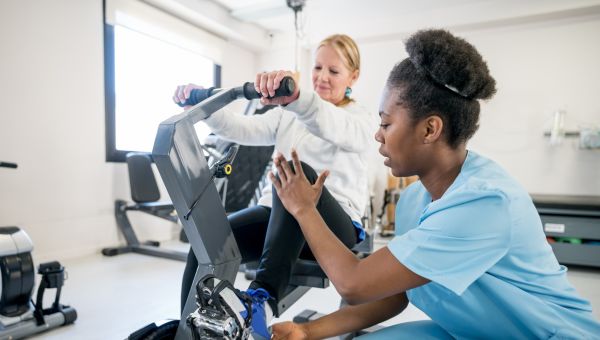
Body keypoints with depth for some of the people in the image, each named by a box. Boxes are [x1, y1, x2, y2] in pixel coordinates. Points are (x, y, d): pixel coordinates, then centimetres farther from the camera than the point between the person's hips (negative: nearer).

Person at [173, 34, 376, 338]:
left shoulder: (363, 120, 5)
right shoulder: (288, 115, 19)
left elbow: (334, 128, -21)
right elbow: (242, 130, 3)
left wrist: (296, 97, -42)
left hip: (334, 227, -4)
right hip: (279, 214, 4)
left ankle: (264, 295, -43)